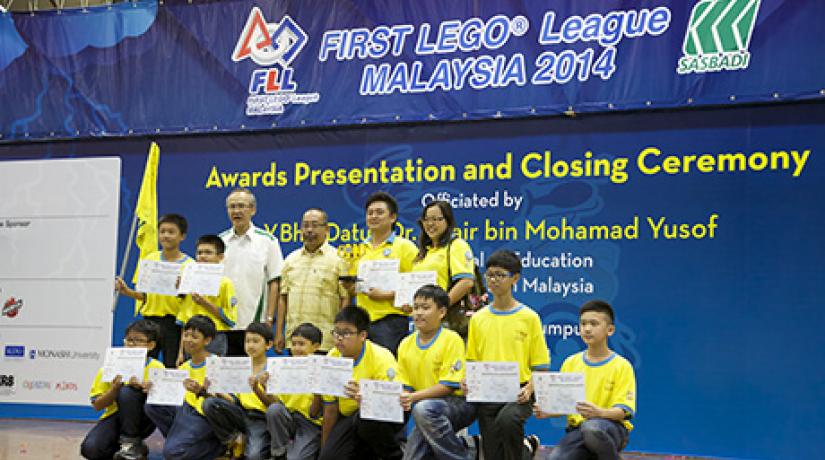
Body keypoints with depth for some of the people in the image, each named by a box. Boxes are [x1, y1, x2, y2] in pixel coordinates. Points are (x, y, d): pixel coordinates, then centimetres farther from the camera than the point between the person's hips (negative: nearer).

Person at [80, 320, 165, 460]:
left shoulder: (157, 368, -3)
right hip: (115, 417, 2)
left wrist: (143, 387, -26)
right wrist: (115, 389, -17)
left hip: (141, 420, -2)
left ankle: (131, 442, -14)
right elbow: (97, 406, 0)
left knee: (127, 392, -33)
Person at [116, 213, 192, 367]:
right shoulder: (149, 259, 9)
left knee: (172, 366, -2)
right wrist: (127, 291, -6)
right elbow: (143, 295, 11)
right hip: (149, 320, 3)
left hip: (174, 322, -3)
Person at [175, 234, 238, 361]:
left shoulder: (225, 283, -3)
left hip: (215, 338, -5)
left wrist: (205, 303, -15)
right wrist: (181, 352, 11)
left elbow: (230, 319, -7)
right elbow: (183, 320, 15)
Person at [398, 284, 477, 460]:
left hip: (459, 405, -6)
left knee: (424, 408, -36)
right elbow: (405, 386, 6)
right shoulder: (405, 345, 6)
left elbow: (449, 386, -17)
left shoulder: (452, 340, -12)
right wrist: (402, 397, -18)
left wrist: (414, 397, -25)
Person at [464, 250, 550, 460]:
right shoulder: (478, 319, 10)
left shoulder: (529, 317, 0)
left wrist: (529, 389, -16)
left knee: (507, 419, -36)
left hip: (518, 394, -4)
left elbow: (541, 367, 1)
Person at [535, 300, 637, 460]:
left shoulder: (622, 366, -1)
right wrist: (548, 412, -9)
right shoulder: (570, 363, 12)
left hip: (612, 426, -3)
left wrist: (600, 412, -30)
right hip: (577, 428, 3)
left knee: (591, 427, -39)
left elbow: (623, 411, -9)